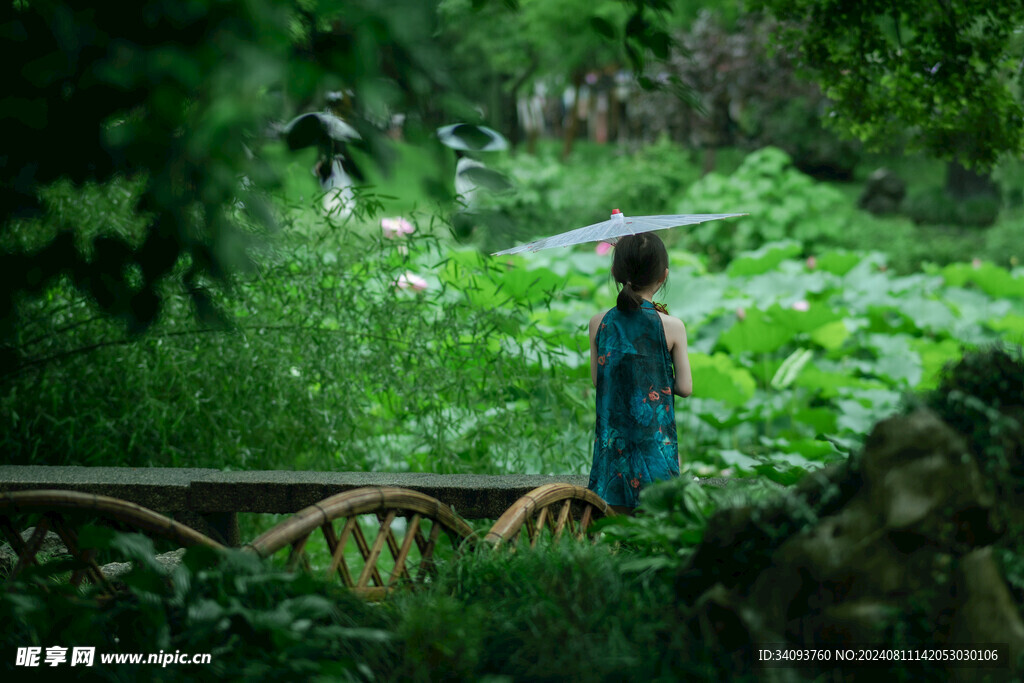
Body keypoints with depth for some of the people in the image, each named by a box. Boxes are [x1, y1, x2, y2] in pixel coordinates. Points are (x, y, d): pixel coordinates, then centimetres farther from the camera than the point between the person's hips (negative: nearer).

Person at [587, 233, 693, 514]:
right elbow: (685, 387, -6)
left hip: (612, 436, 3)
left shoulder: (599, 323, -2)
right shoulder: (671, 327, -10)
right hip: (656, 437, -3)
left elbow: (596, 378, 7)